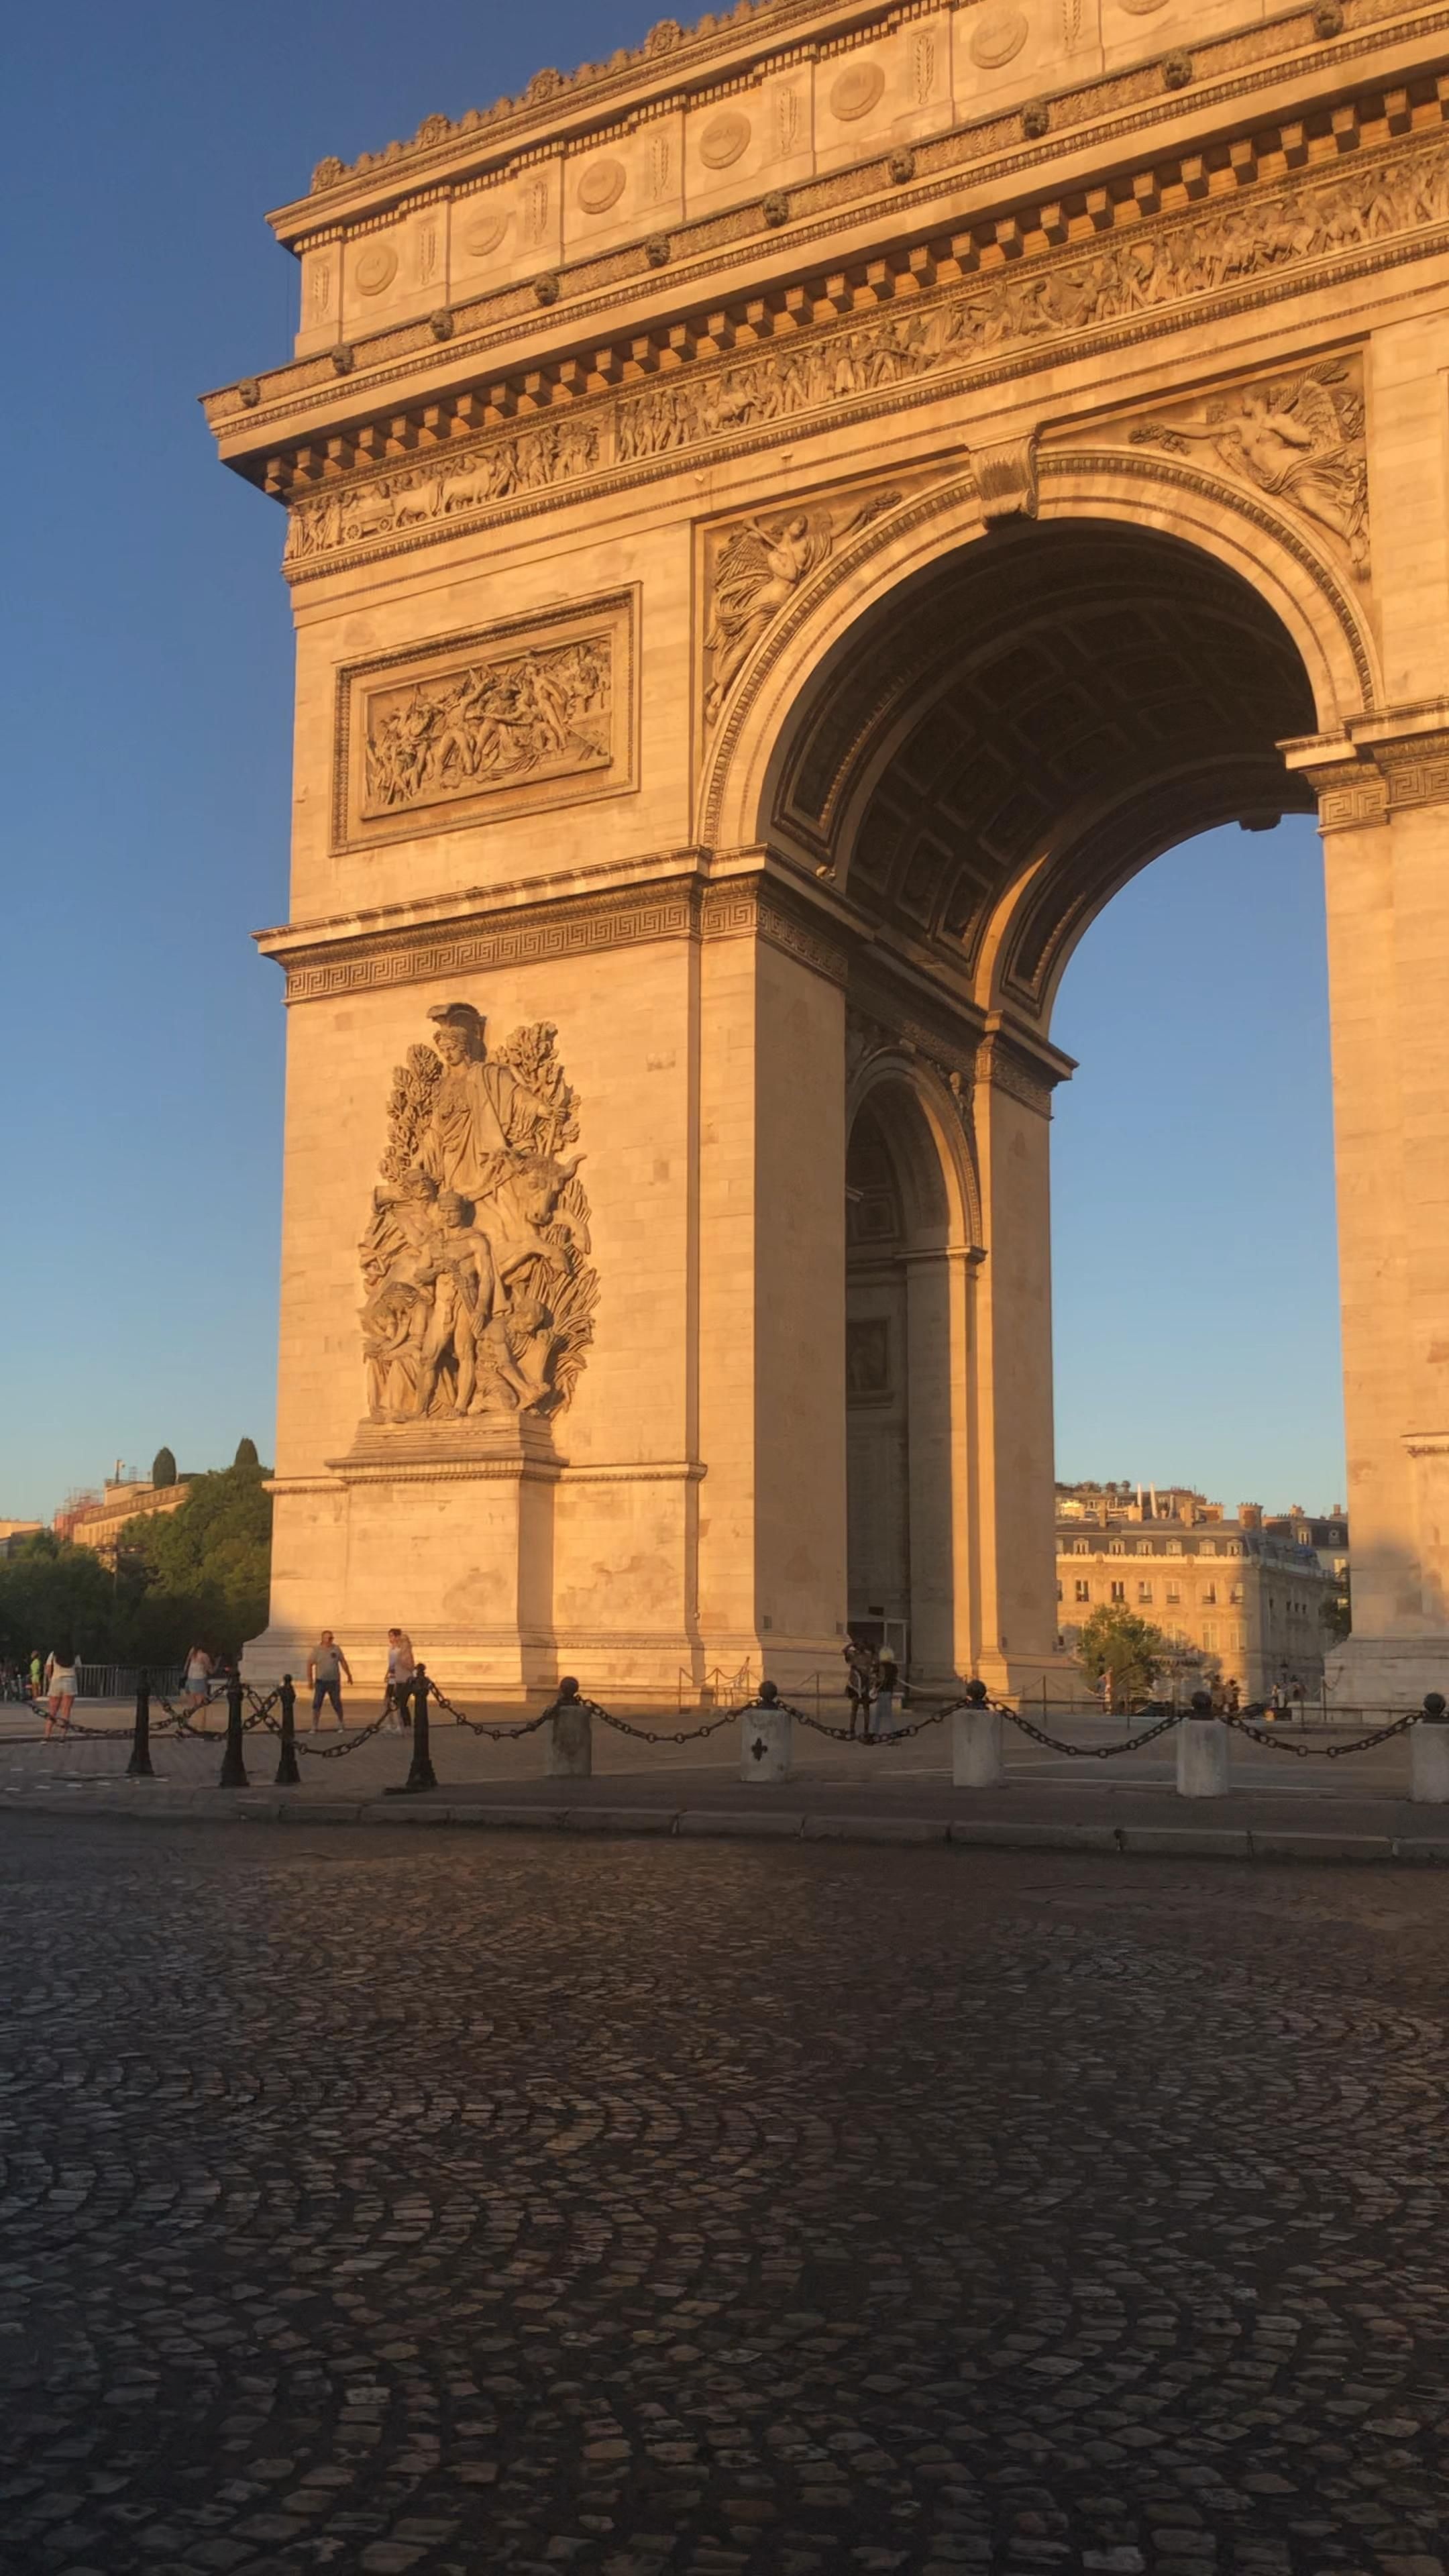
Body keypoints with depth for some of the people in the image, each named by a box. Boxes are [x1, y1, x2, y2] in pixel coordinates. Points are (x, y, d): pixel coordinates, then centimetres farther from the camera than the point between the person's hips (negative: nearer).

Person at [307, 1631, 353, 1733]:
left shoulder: (336, 1649, 1)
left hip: (334, 1681, 1)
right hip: (321, 1681, -1)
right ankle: (314, 1727, 3)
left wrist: (349, 1676, 12)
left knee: (337, 1704, 7)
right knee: (316, 1704, -4)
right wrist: (310, 1680, -9)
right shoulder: (317, 1650, -4)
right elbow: (309, 1664, -4)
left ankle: (341, 1722, 28)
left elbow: (343, 1662, 10)